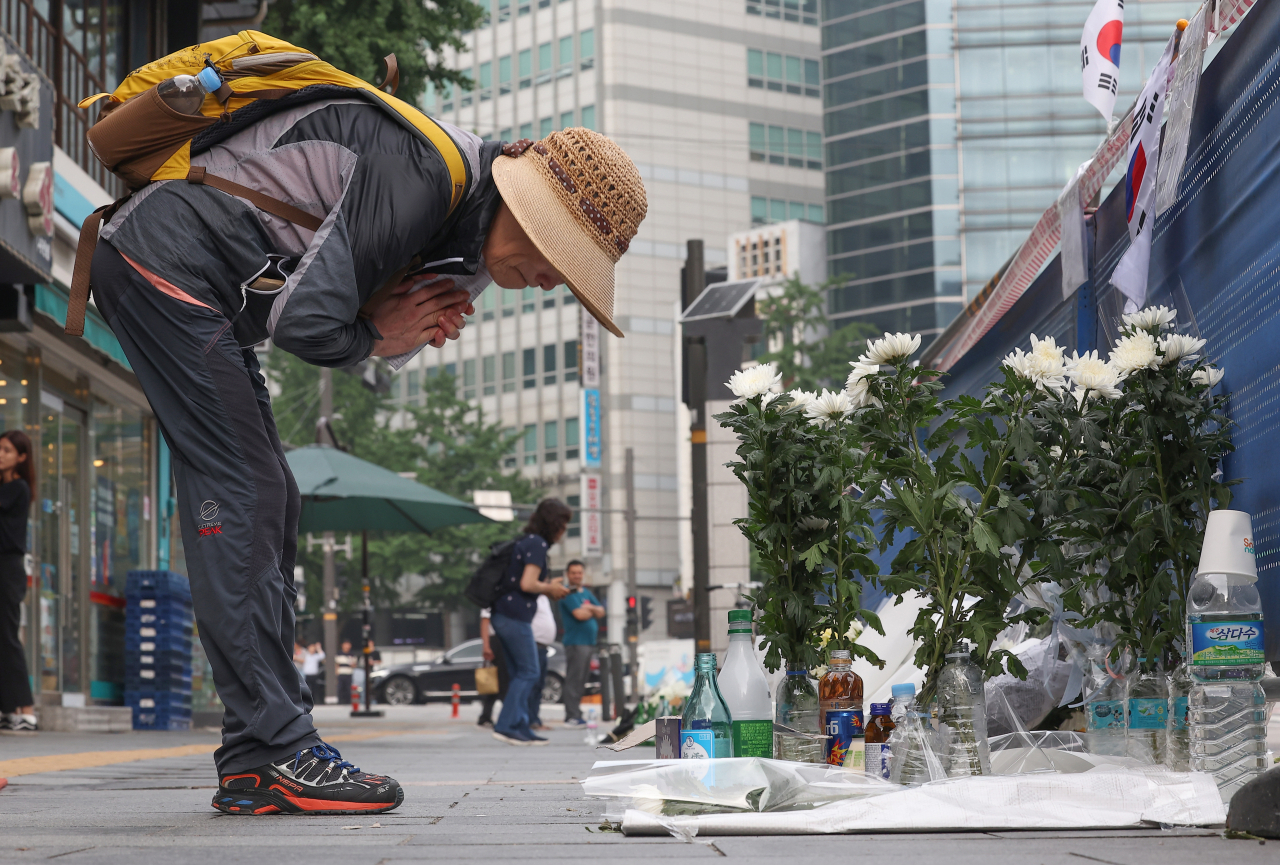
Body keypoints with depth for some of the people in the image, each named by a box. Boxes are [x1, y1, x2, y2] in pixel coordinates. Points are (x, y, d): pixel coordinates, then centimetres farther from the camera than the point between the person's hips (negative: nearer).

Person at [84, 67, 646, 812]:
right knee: (242, 494, -13)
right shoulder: (425, 171, -25)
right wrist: (374, 338, -7)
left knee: (269, 504, 5)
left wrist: (421, 327, -10)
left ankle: (253, 765, 5)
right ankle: (284, 750, -12)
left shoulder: (472, 240, 7)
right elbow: (307, 321, -28)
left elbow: (388, 340, 12)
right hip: (165, 255, -10)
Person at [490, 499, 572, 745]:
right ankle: (506, 725, -8)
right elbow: (527, 584, -21)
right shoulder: (537, 544, -12)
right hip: (516, 616, -10)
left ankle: (520, 727, 12)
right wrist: (550, 589, -4)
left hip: (502, 614, 10)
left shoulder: (526, 541, 18)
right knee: (528, 673, -5)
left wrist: (548, 588, 14)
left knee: (519, 674, 12)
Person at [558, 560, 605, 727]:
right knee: (574, 680, -10)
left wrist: (589, 608, -7)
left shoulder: (587, 593, 18)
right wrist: (593, 611, 2)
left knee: (581, 681, 9)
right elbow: (580, 614, -18)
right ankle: (572, 716, -12)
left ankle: (575, 714, 13)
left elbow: (601, 612, 13)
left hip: (589, 642, 8)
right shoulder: (568, 594, -7)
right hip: (576, 642, -8)